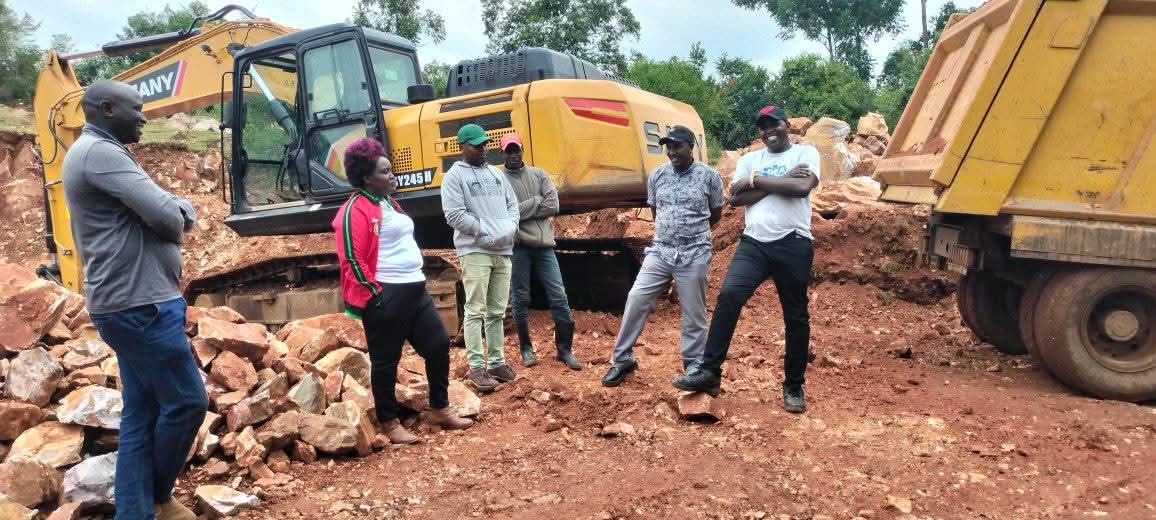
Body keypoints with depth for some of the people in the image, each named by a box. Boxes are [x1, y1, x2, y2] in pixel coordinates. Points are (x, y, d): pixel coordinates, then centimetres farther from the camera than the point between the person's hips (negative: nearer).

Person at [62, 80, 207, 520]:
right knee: (186, 401, -2)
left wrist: (180, 212, -3)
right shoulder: (100, 153, -13)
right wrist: (177, 219, 1)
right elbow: (165, 215, -20)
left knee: (141, 414, 11)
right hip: (140, 305, -10)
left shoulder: (97, 153, 21)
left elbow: (179, 210, 17)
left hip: (133, 302, 10)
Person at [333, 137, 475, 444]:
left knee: (439, 345, 12)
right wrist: (375, 293, -15)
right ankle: (388, 423, 18)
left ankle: (439, 410, 27)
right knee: (385, 361, 4)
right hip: (386, 297, -9)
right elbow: (352, 260, -17)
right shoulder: (356, 210, -12)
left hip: (415, 290, 10)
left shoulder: (388, 202, 17)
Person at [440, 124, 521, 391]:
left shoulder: (496, 173, 19)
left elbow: (513, 204, 17)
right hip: (475, 251, -6)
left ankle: (497, 362, 17)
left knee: (497, 312, 10)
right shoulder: (454, 176, -1)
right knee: (475, 311, -6)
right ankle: (476, 367, -2)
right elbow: (455, 215, -11)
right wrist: (488, 231, -12)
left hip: (502, 251, 6)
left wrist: (509, 229, -2)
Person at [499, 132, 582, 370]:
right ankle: (526, 348, 20)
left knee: (559, 297, 1)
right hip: (517, 246, -3)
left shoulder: (538, 174, 12)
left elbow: (553, 206, -1)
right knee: (521, 299, 6)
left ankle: (564, 349, 12)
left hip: (543, 244, 3)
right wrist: (536, 201, -6)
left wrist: (522, 210, -7)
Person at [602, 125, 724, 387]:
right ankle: (622, 359, 11)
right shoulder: (656, 176, 5)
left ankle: (694, 369, 18)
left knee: (694, 314, 4)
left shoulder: (709, 176, -3)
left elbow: (715, 215, 9)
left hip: (694, 255, -3)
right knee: (635, 301, -3)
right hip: (659, 252, 3)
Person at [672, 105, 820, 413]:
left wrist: (755, 180, -8)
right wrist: (780, 182, -8)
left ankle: (794, 386, 19)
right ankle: (709, 372, -14)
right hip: (754, 243, 2)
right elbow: (735, 198, -1)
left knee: (796, 316, 6)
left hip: (793, 245, -2)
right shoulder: (750, 159, 15)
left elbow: (802, 187, -16)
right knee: (729, 296, -17)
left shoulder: (805, 152, 5)